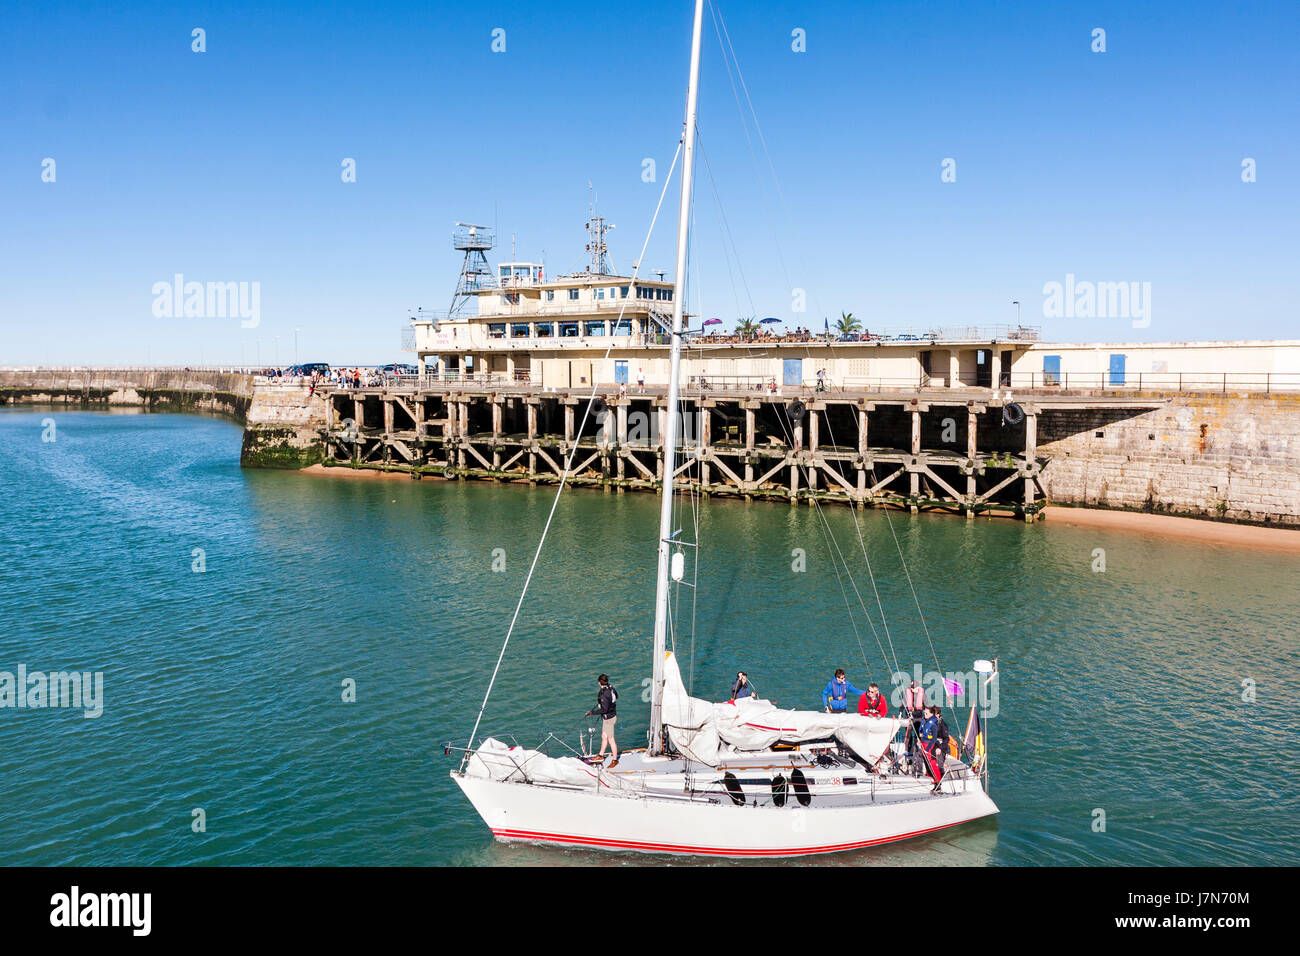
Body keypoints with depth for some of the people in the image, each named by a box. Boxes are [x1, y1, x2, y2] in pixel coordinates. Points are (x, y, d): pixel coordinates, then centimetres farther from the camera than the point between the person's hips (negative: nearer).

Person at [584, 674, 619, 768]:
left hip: (609, 718, -9)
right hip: (612, 714, 9)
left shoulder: (604, 694, -29)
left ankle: (615, 760, 19)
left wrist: (592, 712, -23)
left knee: (611, 739, 6)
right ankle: (601, 755, 38)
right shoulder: (610, 687, -3)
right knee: (604, 736, 22)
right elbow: (616, 696, 16)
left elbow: (604, 709, -29)